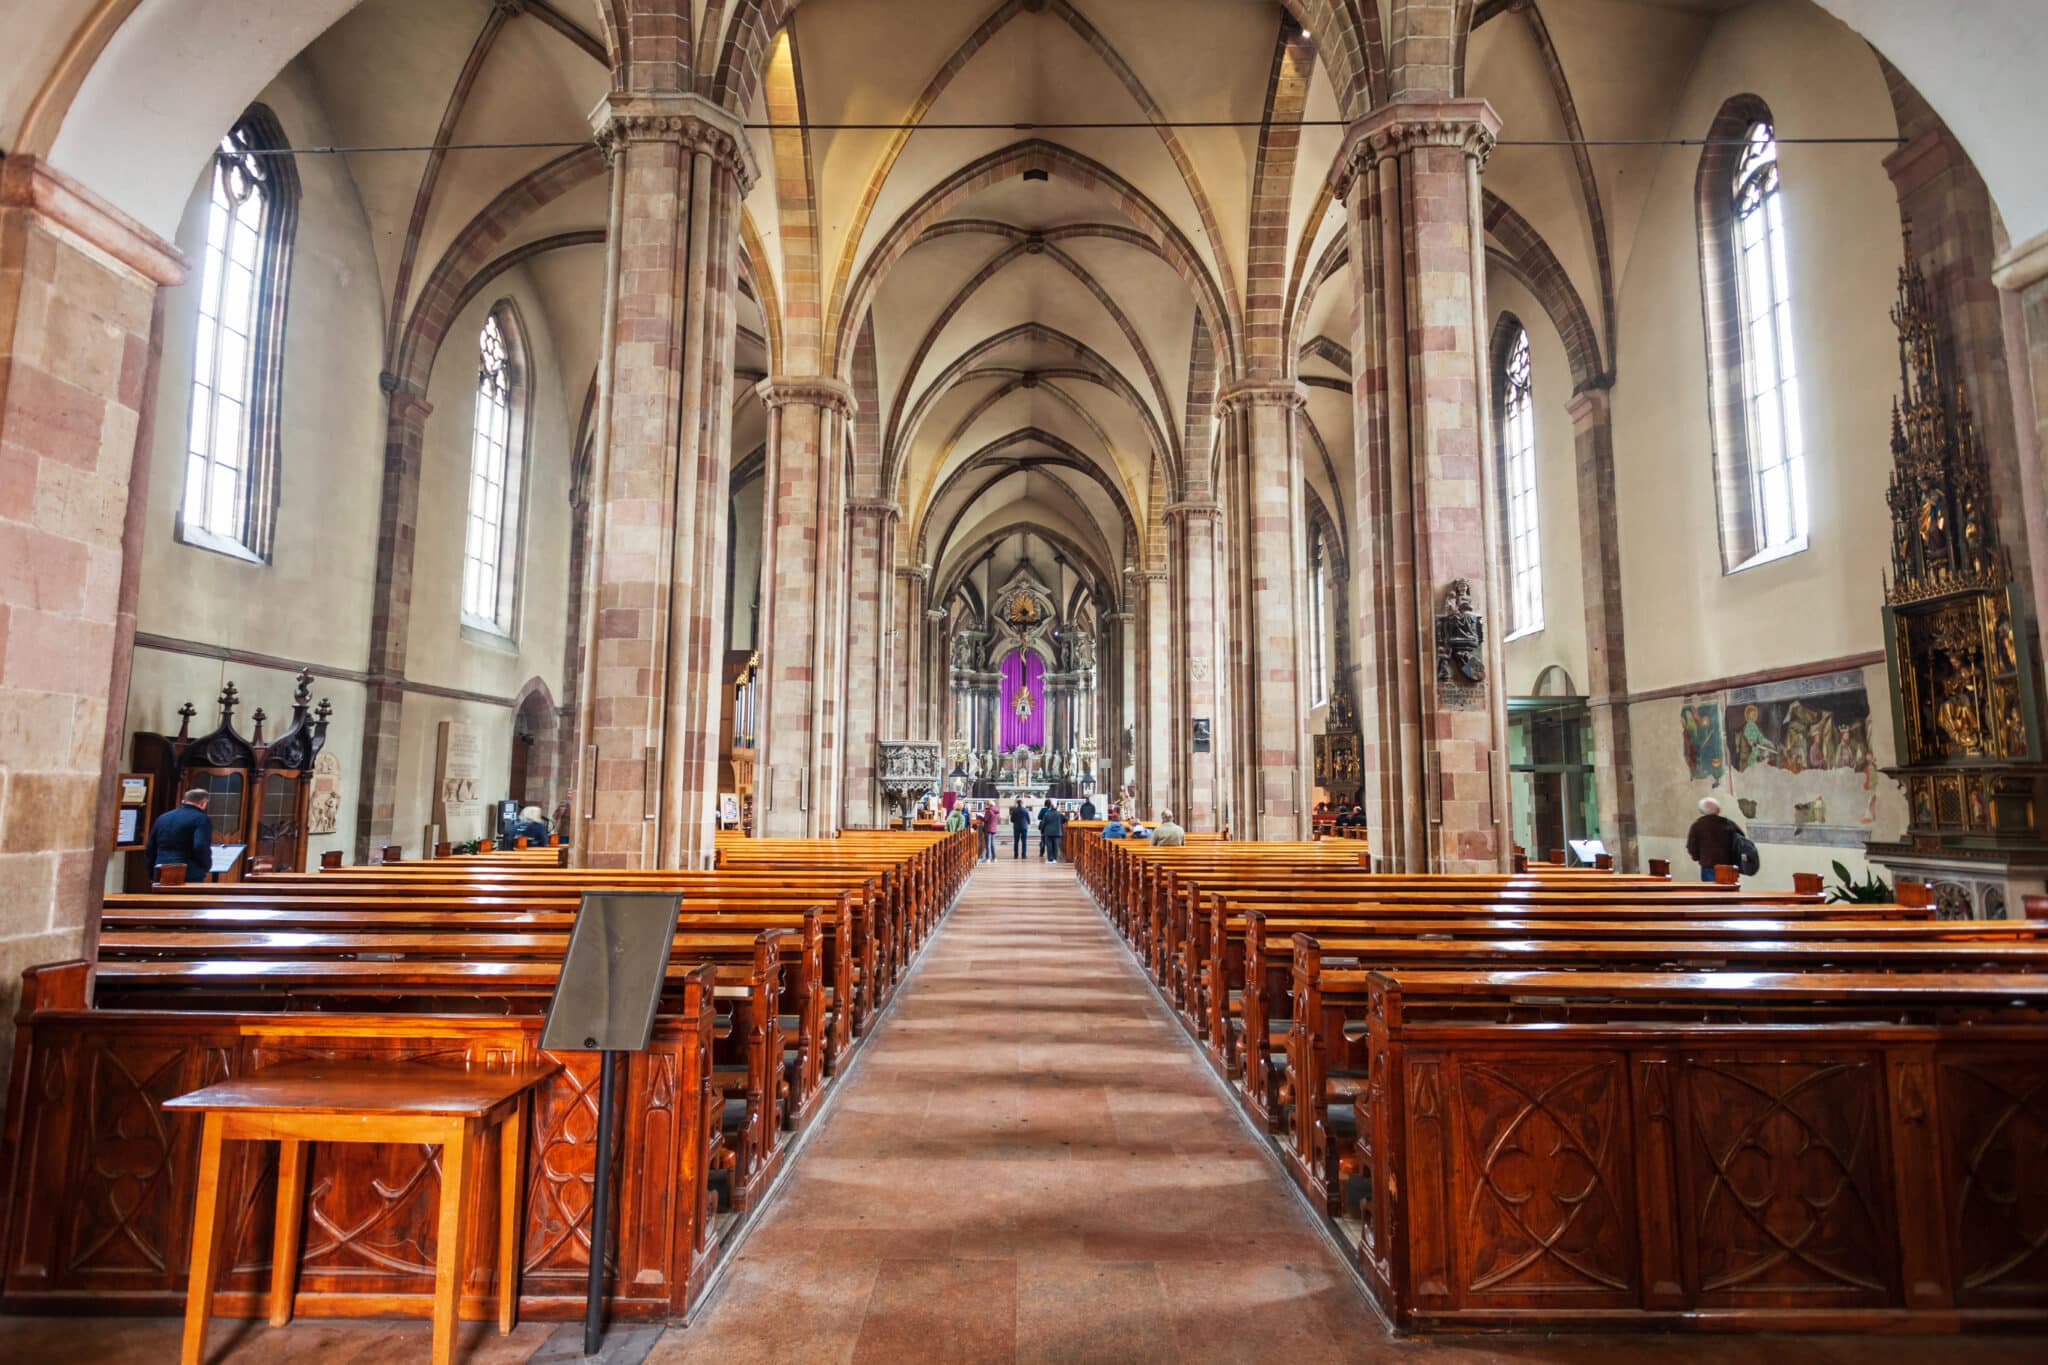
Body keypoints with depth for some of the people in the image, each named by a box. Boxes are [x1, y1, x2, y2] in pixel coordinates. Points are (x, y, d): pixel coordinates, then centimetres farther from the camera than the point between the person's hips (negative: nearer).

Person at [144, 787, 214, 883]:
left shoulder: (162, 818, 16)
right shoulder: (201, 819, -7)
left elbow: (149, 850, 19)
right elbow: (200, 847, -20)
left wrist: (153, 875, 25)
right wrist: (206, 868, -3)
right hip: (189, 877, -7)